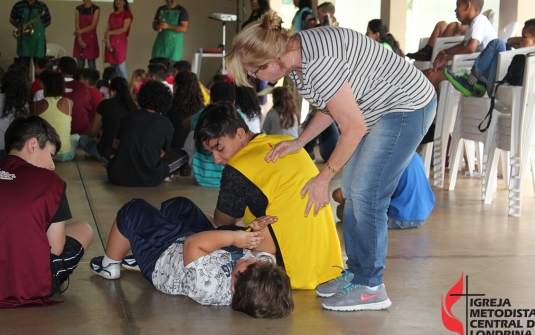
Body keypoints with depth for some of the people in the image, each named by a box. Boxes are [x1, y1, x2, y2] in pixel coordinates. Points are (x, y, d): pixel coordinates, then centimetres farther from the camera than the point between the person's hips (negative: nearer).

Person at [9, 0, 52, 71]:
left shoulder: (42, 6, 4)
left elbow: (48, 21, 13)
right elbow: (12, 20, 12)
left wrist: (41, 27, -4)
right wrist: (20, 27, -4)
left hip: (38, 40, 0)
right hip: (24, 39, 0)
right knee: (24, 66, 0)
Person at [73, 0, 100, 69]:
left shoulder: (96, 9, -3)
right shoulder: (78, 9, 6)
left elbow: (93, 25, -11)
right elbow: (77, 25, -1)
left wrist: (81, 31, -21)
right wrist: (80, 39, -12)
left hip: (91, 38, -3)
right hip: (80, 39, 3)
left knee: (91, 65, -1)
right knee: (80, 65, 3)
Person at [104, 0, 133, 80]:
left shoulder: (127, 14, 1)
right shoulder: (111, 15, 17)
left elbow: (124, 29, -10)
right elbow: (107, 31, 13)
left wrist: (110, 33, -6)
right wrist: (107, 40, -6)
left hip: (120, 42, -5)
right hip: (110, 43, 6)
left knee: (121, 68, -12)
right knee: (113, 68, 5)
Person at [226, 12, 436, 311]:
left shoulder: (318, 64, -30)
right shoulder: (297, 56, -1)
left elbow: (353, 128, -24)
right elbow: (332, 106, 13)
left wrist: (323, 178, -14)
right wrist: (299, 143, 8)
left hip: (408, 106, -10)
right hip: (380, 108, 10)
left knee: (366, 195, -10)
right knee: (353, 189, 10)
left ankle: (371, 288, -1)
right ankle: (356, 273, 20)